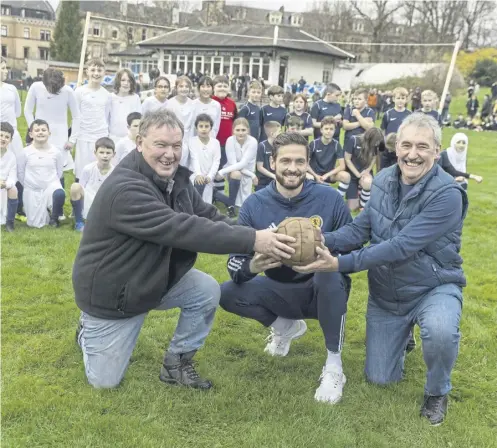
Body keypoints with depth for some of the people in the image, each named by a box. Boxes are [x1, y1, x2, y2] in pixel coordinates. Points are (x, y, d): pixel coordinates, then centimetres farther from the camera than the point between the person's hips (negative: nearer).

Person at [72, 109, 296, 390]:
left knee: (208, 291, -17)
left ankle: (177, 362, 5)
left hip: (158, 279, 7)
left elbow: (210, 217, -7)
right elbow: (182, 229, -41)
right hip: (111, 294, -7)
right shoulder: (124, 190, -33)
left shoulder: (176, 179, -3)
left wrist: (257, 238, -26)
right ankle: (91, 331, 33)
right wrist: (252, 240, -45)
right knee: (105, 382, 1)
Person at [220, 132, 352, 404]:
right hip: (282, 293, 3)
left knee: (330, 273, -36)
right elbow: (234, 263, -11)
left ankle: (334, 367, -20)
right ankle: (286, 326, 10)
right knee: (227, 294, -19)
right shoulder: (254, 205, -9)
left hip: (325, 292, -2)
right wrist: (252, 266, -36)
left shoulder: (329, 199, -14)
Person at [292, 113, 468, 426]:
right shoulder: (383, 180, -5)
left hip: (434, 288, -4)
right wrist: (322, 240, -27)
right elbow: (359, 230, -6)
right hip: (385, 294, 5)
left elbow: (400, 247, -32)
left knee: (441, 331, -39)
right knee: (380, 378, 9)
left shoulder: (447, 194, -25)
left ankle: (437, 391, -5)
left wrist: (340, 264, -37)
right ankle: (403, 336, 42)